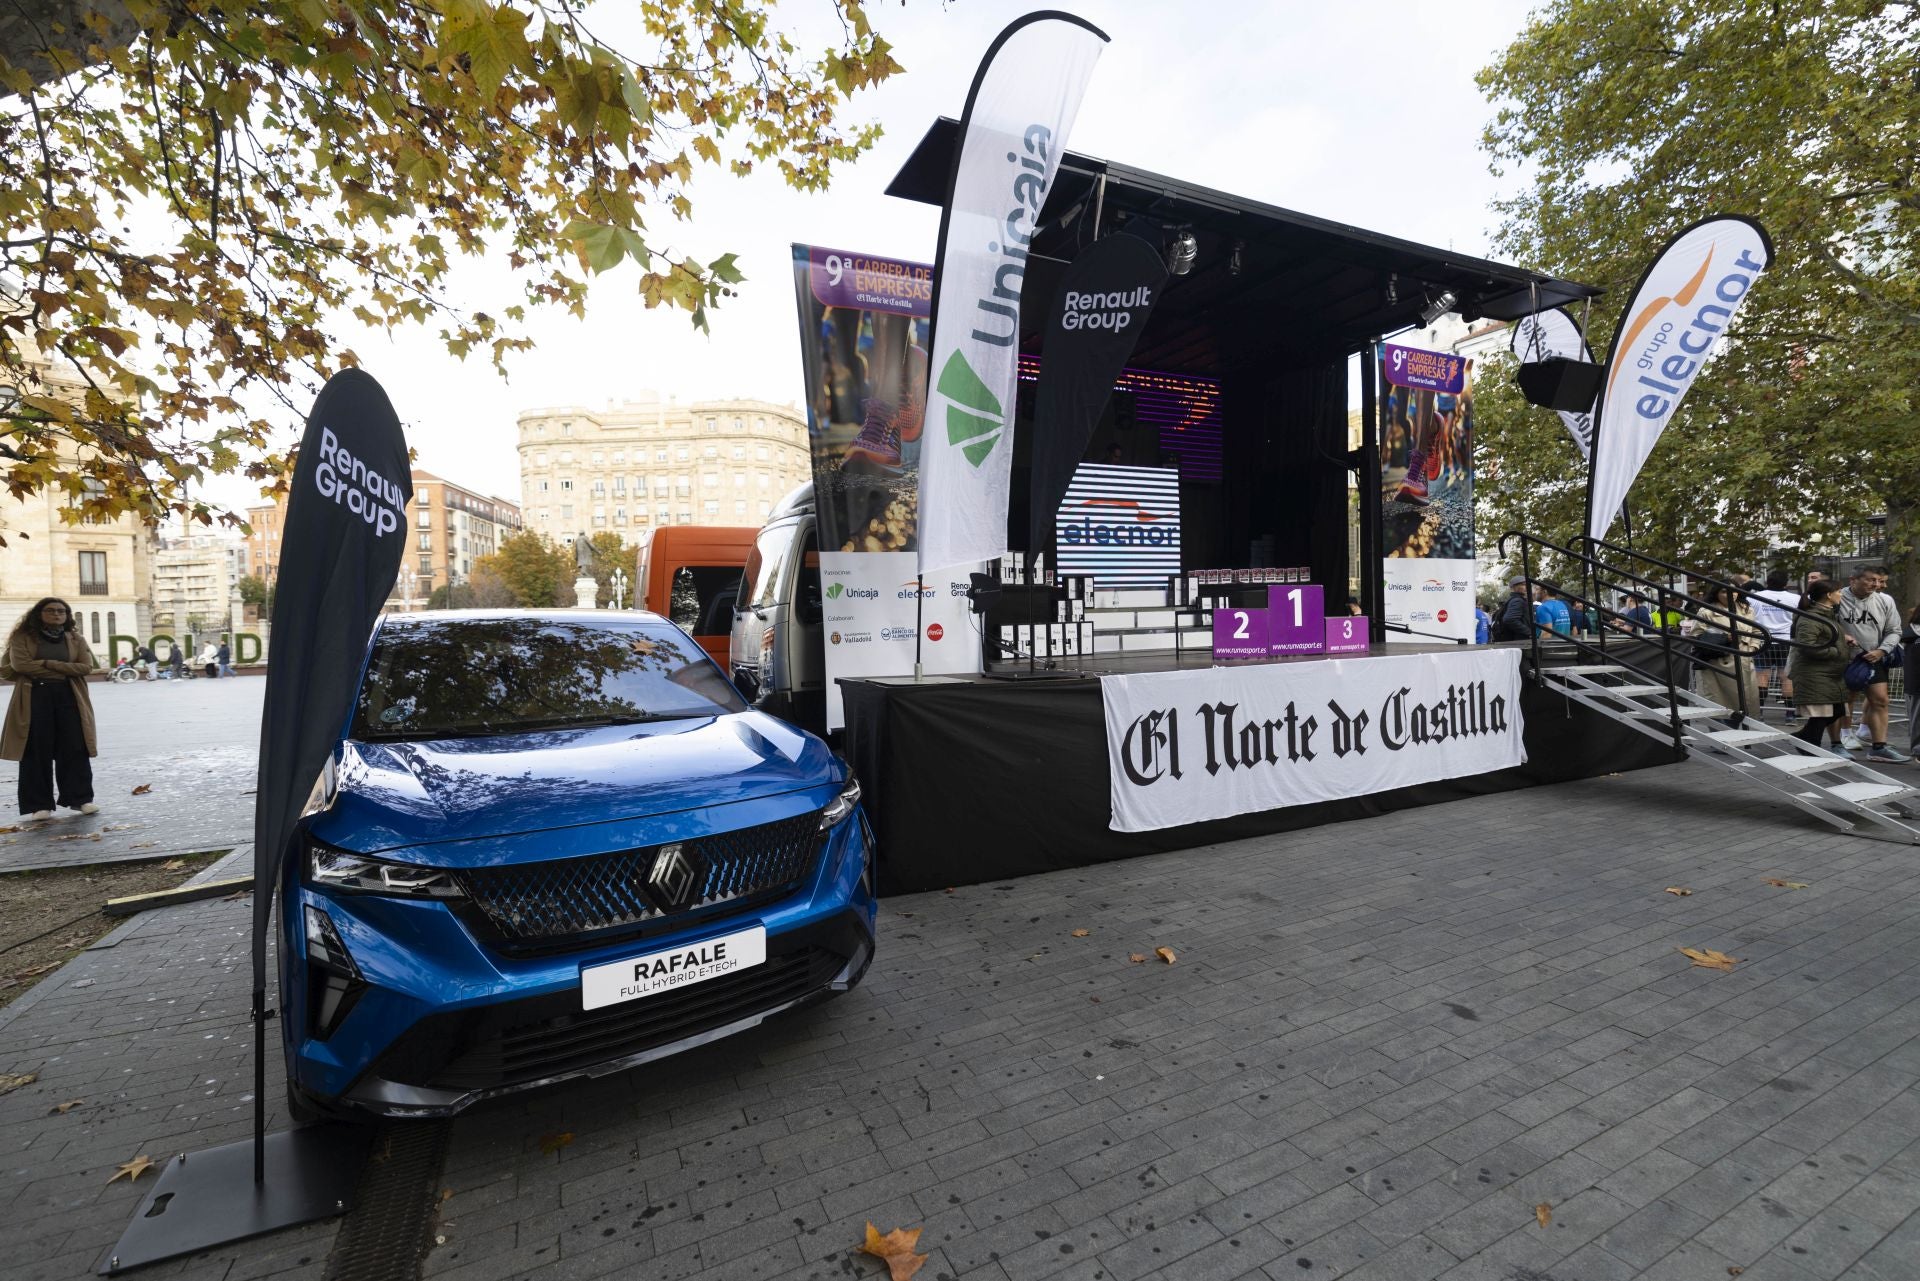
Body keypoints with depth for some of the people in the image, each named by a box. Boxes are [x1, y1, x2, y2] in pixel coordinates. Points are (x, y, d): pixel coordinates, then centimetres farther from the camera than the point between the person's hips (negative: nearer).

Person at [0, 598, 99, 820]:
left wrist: (48, 663, -10)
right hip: (34, 698, -1)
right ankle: (40, 804, 7)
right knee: (37, 752, 1)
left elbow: (86, 666, -1)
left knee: (75, 749, 1)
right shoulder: (23, 637, 4)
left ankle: (80, 798, 8)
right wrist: (63, 671, -8)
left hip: (69, 697, 1)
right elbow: (19, 663, -10)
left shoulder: (75, 639, 10)